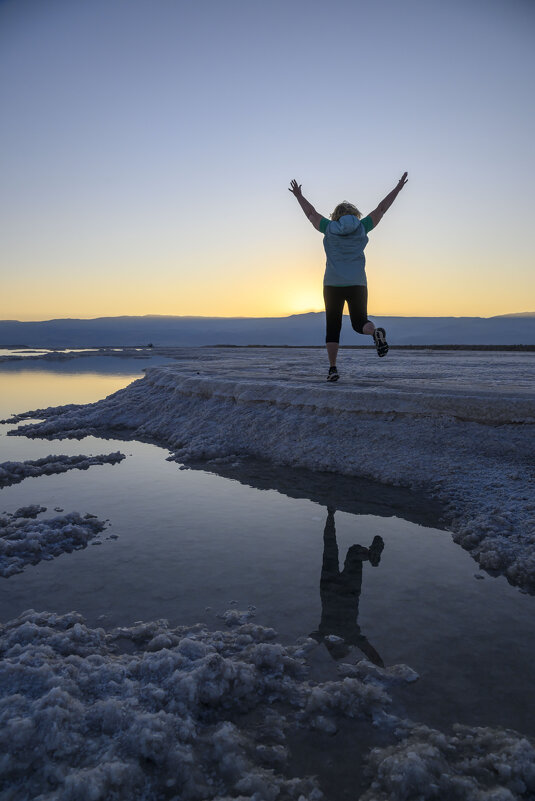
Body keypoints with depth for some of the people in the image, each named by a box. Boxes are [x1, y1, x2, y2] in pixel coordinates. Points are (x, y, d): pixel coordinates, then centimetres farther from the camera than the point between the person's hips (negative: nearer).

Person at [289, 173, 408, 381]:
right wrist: (398, 189, 27)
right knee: (360, 322, 8)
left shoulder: (329, 228, 5)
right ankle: (376, 332, -27)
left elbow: (311, 213, 19)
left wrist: (299, 196, 34)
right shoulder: (361, 227, 7)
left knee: (332, 328, 5)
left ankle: (333, 369, -2)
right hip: (357, 285, 1)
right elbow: (381, 209, 16)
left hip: (332, 285, 0)